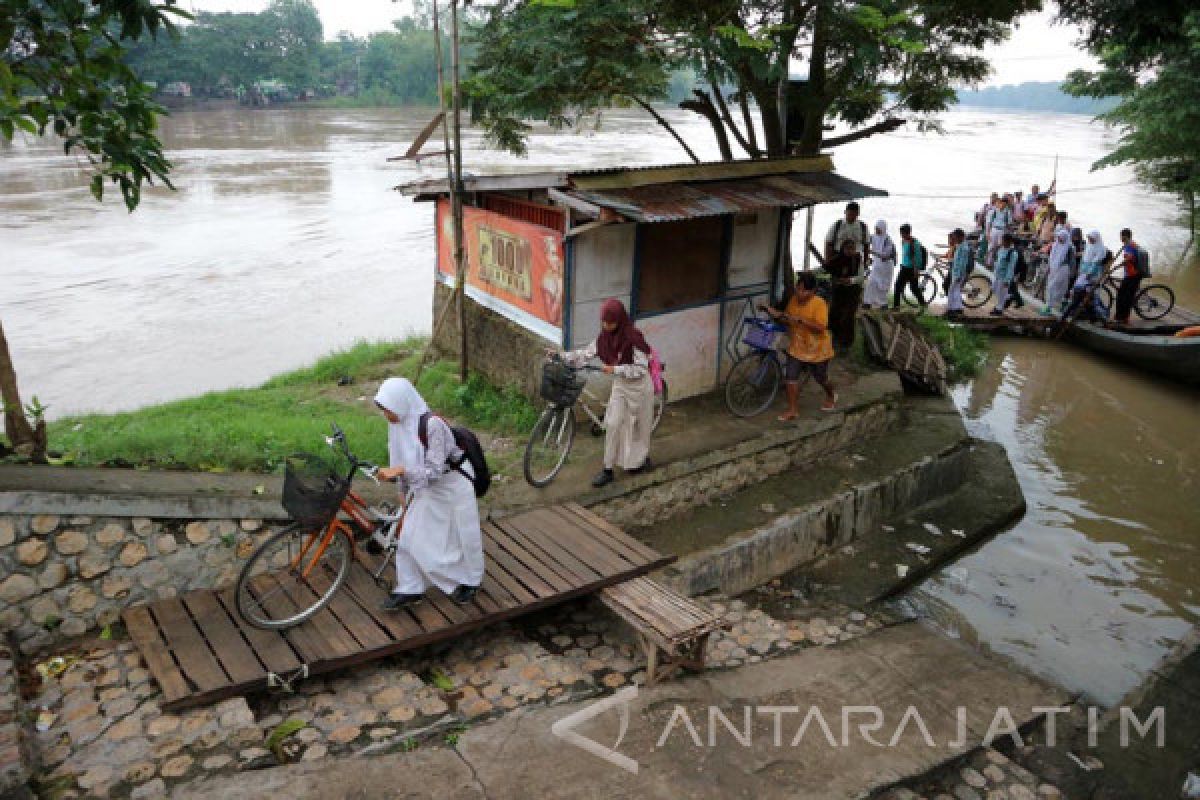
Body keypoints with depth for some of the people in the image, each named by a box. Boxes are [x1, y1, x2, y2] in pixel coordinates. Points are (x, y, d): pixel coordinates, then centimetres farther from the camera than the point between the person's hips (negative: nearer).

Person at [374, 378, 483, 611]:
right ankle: (410, 589, 22)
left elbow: (434, 469, -31)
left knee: (460, 538, 11)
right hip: (426, 489, 7)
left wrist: (400, 471, -37)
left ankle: (470, 581, 35)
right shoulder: (399, 423, -9)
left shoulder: (432, 424, -32)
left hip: (452, 486, -7)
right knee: (410, 537, 6)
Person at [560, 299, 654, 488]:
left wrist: (615, 369, -29)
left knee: (637, 425, 11)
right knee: (613, 425, 2)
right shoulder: (605, 337, -6)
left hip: (639, 386, -5)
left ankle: (642, 460, 36)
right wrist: (561, 356, -17)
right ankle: (608, 470, 9)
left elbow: (641, 368, -24)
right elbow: (586, 354, -6)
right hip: (619, 385, 6)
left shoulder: (633, 337, -25)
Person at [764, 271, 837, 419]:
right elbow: (788, 319, 11)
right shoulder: (793, 300, -4)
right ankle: (793, 410, 4)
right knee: (790, 377, -6)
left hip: (817, 350, -4)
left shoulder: (819, 304, -22)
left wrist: (801, 319, -37)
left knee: (821, 378, 16)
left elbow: (820, 327, -31)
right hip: (796, 348, 5)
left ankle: (831, 396, 48)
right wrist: (778, 314, -10)